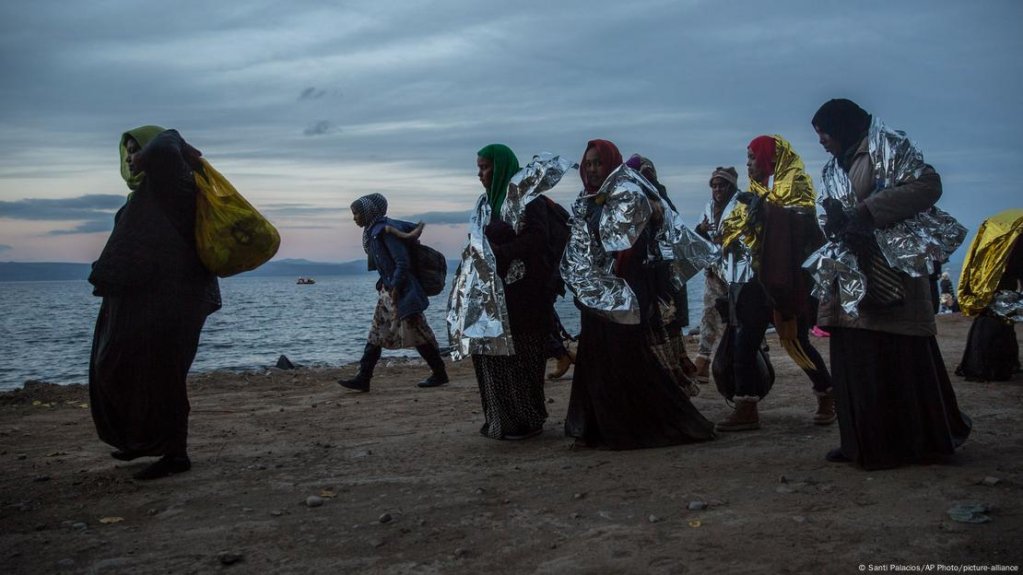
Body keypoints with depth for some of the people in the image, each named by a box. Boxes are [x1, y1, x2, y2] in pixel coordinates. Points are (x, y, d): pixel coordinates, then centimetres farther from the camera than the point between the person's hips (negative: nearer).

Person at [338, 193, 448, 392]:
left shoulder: (385, 230, -16)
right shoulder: (373, 230, 11)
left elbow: (402, 262, -20)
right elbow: (415, 227, 14)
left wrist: (395, 289, -21)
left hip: (401, 291, -10)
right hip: (387, 290, 10)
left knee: (417, 333, -1)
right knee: (376, 334, 7)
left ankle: (439, 373, 12)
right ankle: (362, 378, 7)